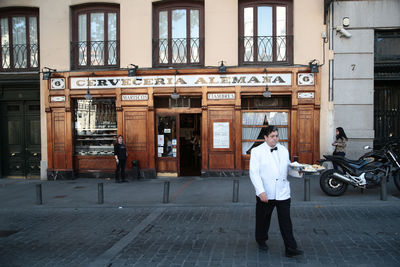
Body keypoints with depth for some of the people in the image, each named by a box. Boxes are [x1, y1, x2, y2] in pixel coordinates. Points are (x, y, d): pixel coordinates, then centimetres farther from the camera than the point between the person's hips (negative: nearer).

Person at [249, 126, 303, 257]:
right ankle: (261, 241, 35)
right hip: (265, 194, -3)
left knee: (286, 221, 0)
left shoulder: (284, 150, 10)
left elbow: (287, 168, 19)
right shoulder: (257, 151, -5)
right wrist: (261, 191, -20)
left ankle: (290, 249, 5)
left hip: (283, 192, 3)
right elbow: (254, 173, -11)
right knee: (263, 219, 13)